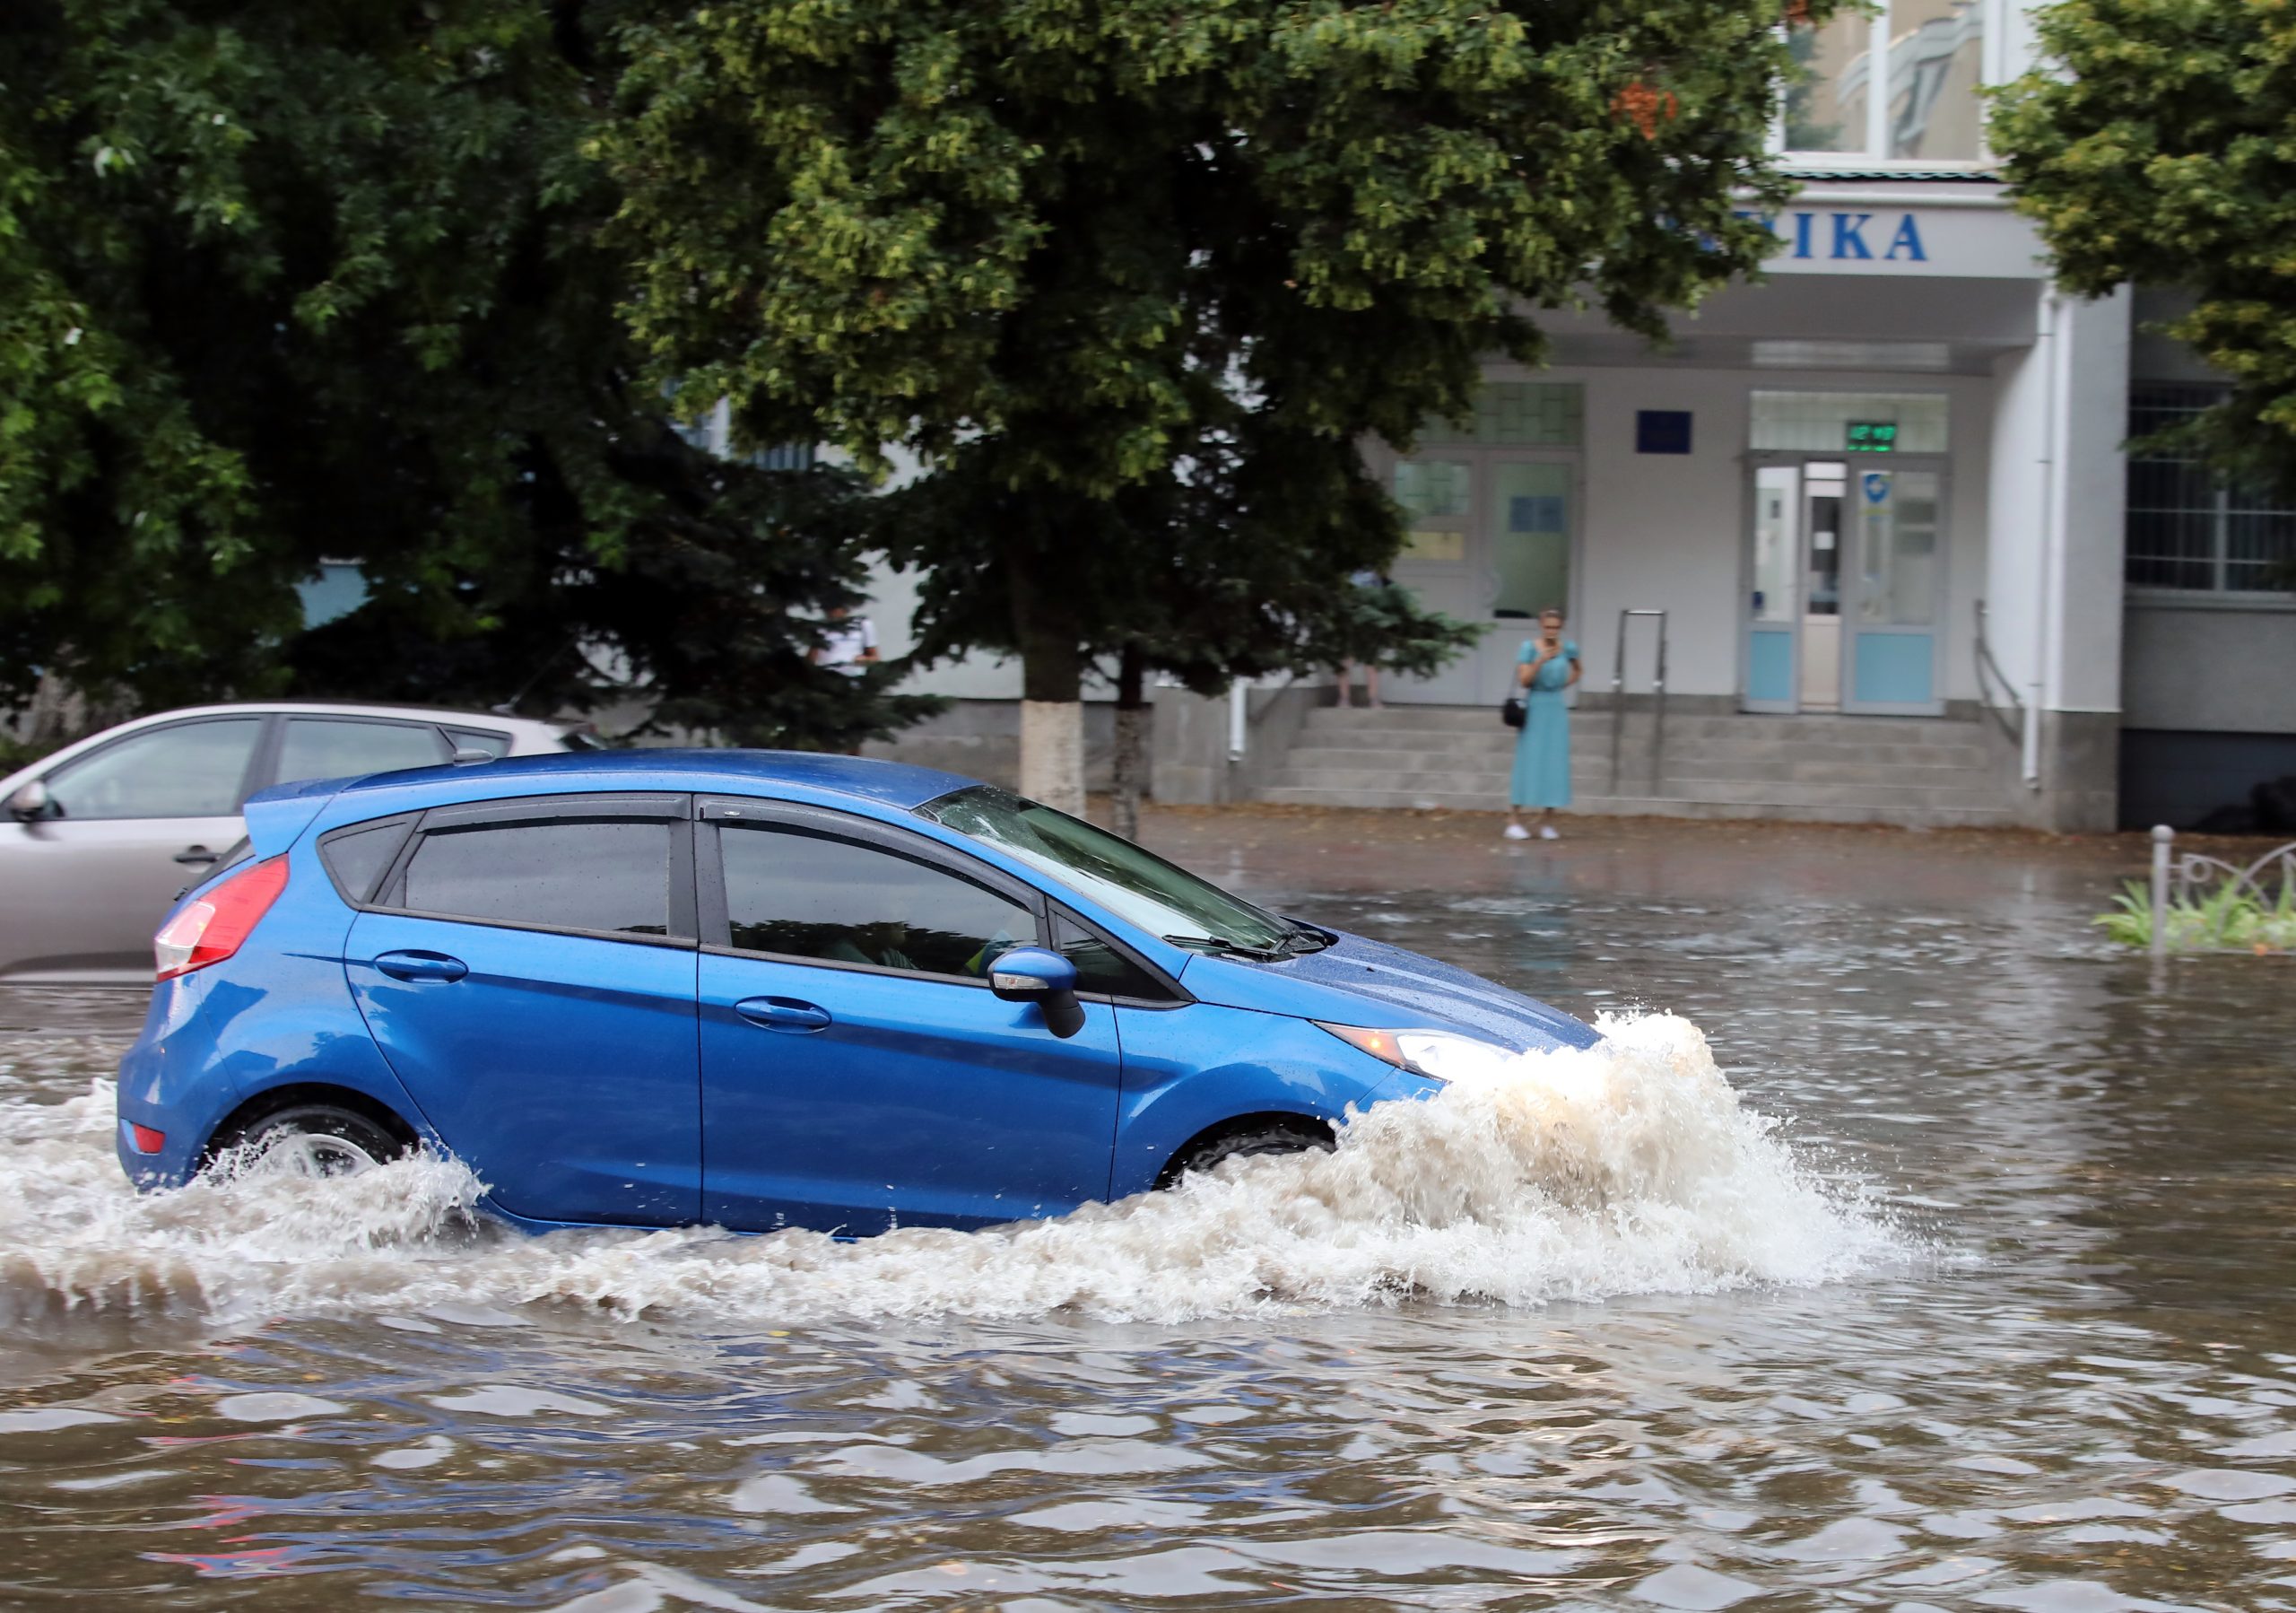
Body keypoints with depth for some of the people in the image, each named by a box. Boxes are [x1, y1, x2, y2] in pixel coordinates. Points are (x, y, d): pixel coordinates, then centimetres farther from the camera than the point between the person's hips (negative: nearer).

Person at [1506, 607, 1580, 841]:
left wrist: (1565, 684, 5)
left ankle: (1547, 823, 7)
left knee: (1555, 764, 1)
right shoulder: (1529, 647, -8)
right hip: (1534, 709, -3)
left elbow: (1577, 670, 21)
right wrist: (1541, 660, -25)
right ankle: (1514, 820, -2)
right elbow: (1523, 680, -14)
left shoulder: (1568, 648, 2)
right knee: (1527, 762, -6)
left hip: (1556, 709, 3)